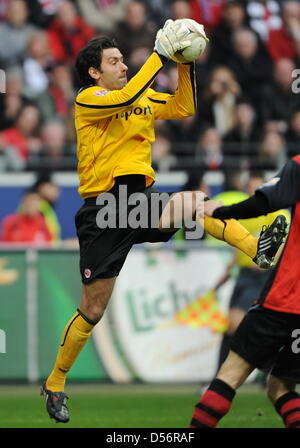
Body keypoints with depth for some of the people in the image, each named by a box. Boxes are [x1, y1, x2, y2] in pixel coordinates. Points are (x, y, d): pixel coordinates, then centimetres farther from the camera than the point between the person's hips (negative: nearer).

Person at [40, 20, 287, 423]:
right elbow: (125, 98, -25)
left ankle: (258, 249, -45)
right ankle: (55, 384, 16)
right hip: (104, 214, -4)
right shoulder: (87, 99, -6)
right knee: (93, 310, 0)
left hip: (143, 201, 4)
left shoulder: (144, 99, 14)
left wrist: (186, 64, -5)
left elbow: (184, 108, 8)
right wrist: (161, 53, -25)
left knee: (190, 201, -29)